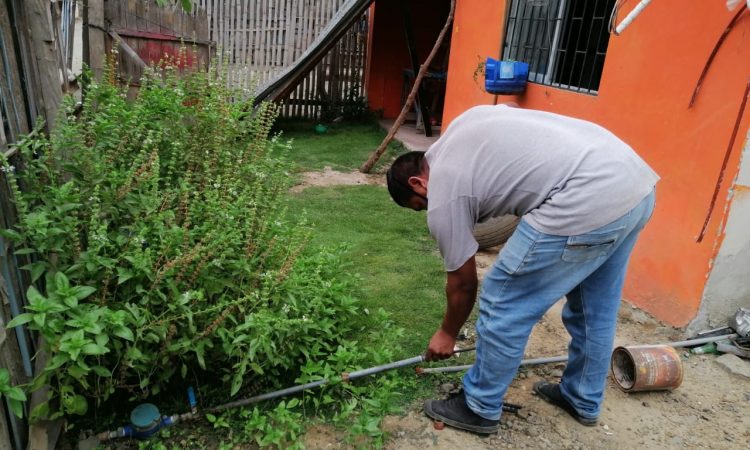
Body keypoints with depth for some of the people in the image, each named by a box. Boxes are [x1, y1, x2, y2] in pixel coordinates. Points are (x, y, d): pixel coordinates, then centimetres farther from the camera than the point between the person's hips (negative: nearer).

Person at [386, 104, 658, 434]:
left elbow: (462, 284, 10)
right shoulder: (459, 129, 22)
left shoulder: (443, 197, 0)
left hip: (588, 203, -10)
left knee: (503, 303, 5)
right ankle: (584, 401, 44)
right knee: (595, 307, 24)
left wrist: (447, 334, 27)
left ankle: (480, 409, 23)